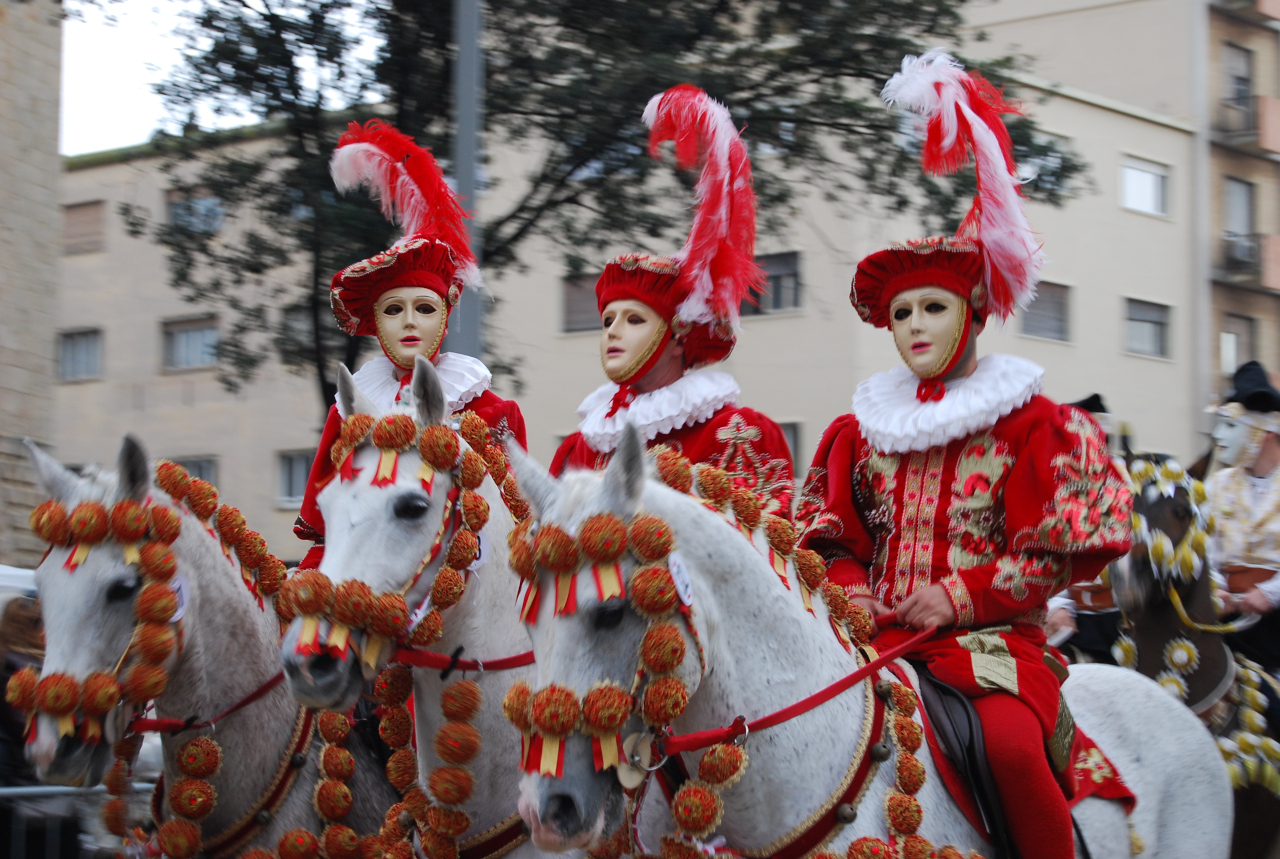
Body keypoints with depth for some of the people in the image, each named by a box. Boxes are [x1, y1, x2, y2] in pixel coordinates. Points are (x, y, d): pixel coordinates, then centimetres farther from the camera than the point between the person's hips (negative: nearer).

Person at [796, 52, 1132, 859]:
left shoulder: (1029, 422, 3)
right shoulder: (864, 428, 16)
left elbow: (1055, 558, -2)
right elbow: (841, 537, 20)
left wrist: (959, 596, -12)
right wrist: (853, 594, -1)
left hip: (991, 635, -4)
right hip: (880, 638, 4)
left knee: (1013, 743, -33)